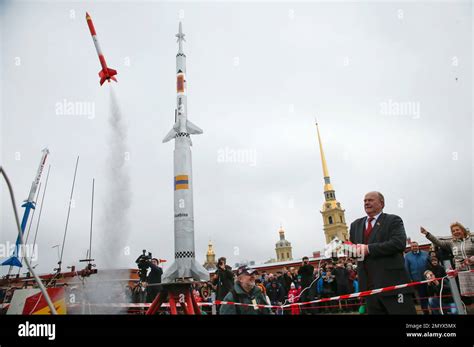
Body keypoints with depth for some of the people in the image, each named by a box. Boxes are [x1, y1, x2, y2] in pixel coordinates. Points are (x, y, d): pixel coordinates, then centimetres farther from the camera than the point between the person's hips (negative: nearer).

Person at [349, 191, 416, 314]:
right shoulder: (356, 225, 17)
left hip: (392, 282, -5)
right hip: (370, 286, 5)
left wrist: (369, 248, -18)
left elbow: (399, 243, -16)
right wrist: (353, 249, -6)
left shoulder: (393, 220, 0)